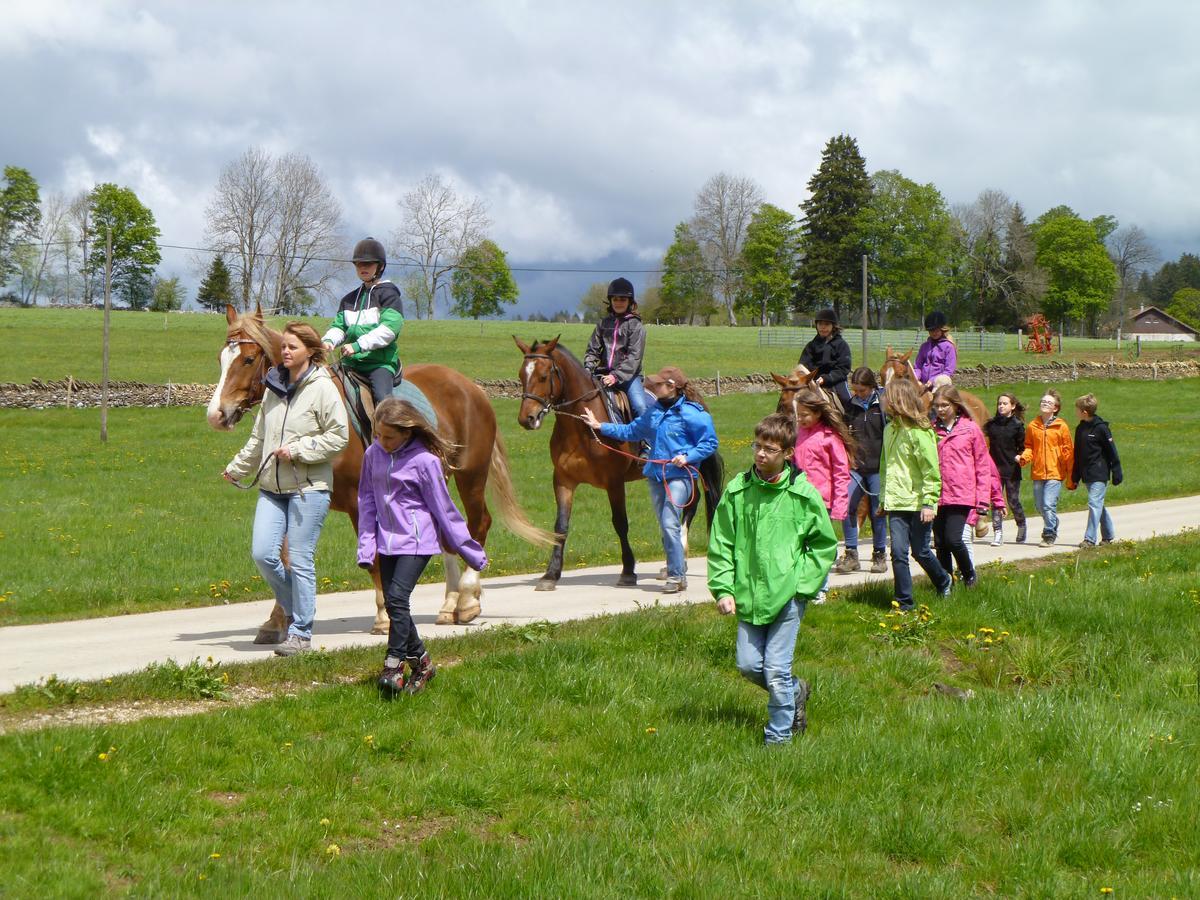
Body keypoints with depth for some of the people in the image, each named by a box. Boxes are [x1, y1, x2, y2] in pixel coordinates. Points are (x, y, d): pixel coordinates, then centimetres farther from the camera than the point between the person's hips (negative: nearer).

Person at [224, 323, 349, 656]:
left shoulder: (323, 388, -7)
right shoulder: (274, 387, 12)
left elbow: (339, 435, -10)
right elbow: (259, 438, 22)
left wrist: (298, 450, -15)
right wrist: (237, 468, 23)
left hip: (309, 488, -6)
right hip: (272, 487, 6)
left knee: (300, 560, -4)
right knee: (262, 553, -3)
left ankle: (301, 632, 7)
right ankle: (295, 610, 20)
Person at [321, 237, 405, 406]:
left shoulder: (388, 294, 0)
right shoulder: (349, 299, 22)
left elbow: (389, 328, -14)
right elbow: (339, 327, 15)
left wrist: (358, 345, -23)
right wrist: (328, 341, -10)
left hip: (380, 361, -6)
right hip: (351, 362, 6)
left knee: (382, 397, -30)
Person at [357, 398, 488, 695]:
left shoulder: (424, 460, -13)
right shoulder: (373, 454, 2)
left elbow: (443, 508, -8)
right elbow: (366, 499, 12)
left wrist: (469, 551, -3)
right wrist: (365, 545, 5)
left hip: (417, 540, -6)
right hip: (387, 540, 6)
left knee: (397, 597, -17)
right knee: (392, 602, 7)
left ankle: (393, 666, -8)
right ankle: (421, 662, 23)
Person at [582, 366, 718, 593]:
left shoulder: (692, 413, -9)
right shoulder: (654, 411, 13)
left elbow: (710, 443, -6)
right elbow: (631, 431, 24)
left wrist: (687, 457, -18)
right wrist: (600, 426, 21)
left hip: (680, 475, -7)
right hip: (656, 475, 7)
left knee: (670, 524, -16)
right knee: (666, 526, 10)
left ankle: (676, 576, -10)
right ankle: (678, 569, 22)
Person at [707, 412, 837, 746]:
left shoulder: (803, 493, -5)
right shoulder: (737, 490, 1)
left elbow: (825, 545, 3)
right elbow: (720, 544, 5)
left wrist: (801, 585, -6)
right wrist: (723, 589, -3)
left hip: (787, 596, -3)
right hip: (748, 595, 3)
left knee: (776, 669, -3)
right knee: (748, 665, 6)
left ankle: (779, 737, 14)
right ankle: (796, 691, 33)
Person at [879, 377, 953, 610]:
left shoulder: (919, 432, -13)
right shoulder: (890, 429, 10)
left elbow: (931, 471, -14)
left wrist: (929, 502, -18)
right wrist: (883, 498, 19)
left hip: (918, 503, -5)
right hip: (897, 503, 5)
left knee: (921, 551, 7)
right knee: (898, 553, -4)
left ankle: (943, 581, 35)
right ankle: (904, 602, 4)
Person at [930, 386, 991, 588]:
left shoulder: (971, 429, 0)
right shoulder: (932, 431, 7)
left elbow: (983, 466, 3)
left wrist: (983, 501, -1)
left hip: (962, 495, -3)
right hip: (937, 495, 3)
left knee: (953, 539, -13)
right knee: (940, 543, 6)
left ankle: (969, 575, 11)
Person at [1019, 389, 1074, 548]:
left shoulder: (1061, 427, -1)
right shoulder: (1032, 426, 7)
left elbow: (1068, 451, 1)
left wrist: (1071, 477, 0)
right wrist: (1024, 457, -9)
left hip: (1055, 473, -4)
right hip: (1038, 473, 4)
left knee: (1049, 505, -14)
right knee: (1039, 506, 9)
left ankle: (1049, 535, -2)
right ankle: (1052, 526, 32)